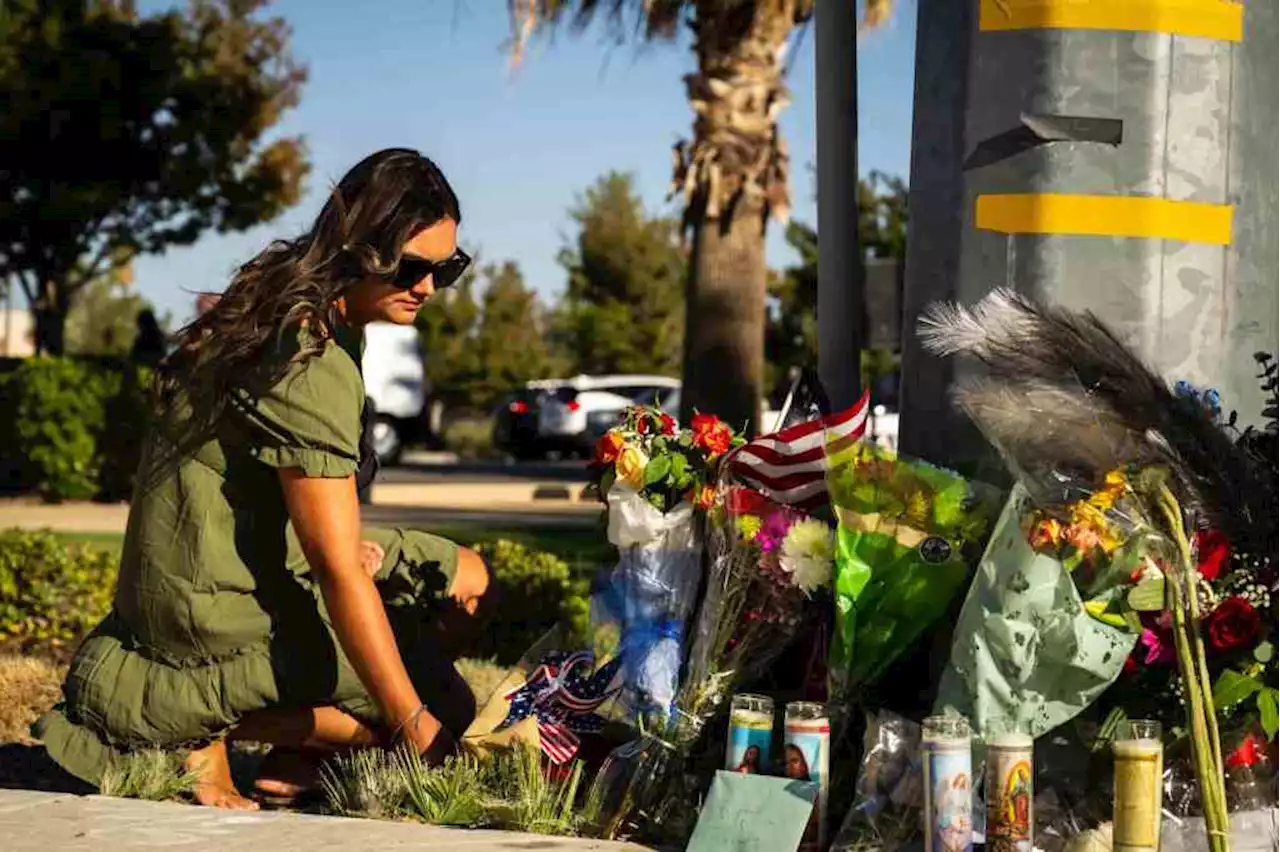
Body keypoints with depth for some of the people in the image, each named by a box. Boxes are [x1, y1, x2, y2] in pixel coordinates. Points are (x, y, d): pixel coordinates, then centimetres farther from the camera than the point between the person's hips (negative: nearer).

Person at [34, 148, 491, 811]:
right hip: (221, 622, -10)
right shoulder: (310, 365, -26)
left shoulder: (296, 311, 5)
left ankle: (296, 765, 5)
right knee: (446, 708, -6)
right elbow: (340, 571, -27)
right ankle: (202, 723, -6)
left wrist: (345, 542, 0)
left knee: (466, 583, 15)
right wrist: (415, 727, -24)